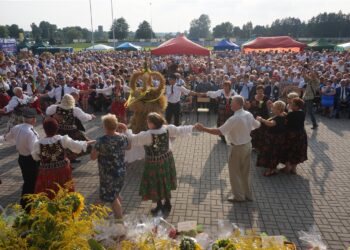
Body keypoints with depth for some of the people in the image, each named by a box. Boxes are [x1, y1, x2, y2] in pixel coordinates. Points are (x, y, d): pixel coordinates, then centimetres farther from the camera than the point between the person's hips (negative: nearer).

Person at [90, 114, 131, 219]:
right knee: (116, 194, 27)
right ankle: (120, 215, 42)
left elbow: (93, 157, -16)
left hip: (108, 174, -6)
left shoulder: (101, 141, -23)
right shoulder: (123, 137, -7)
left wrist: (97, 147, -1)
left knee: (112, 198, 9)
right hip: (121, 171, 6)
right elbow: (129, 147, 13)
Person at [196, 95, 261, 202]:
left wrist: (203, 129, -25)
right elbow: (257, 125, 15)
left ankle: (238, 196, 22)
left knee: (235, 172, 10)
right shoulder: (249, 115, -2)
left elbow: (219, 131, -29)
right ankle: (248, 194, 31)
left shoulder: (234, 119, -26)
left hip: (238, 148, -8)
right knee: (245, 172, 20)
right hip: (248, 145, 8)